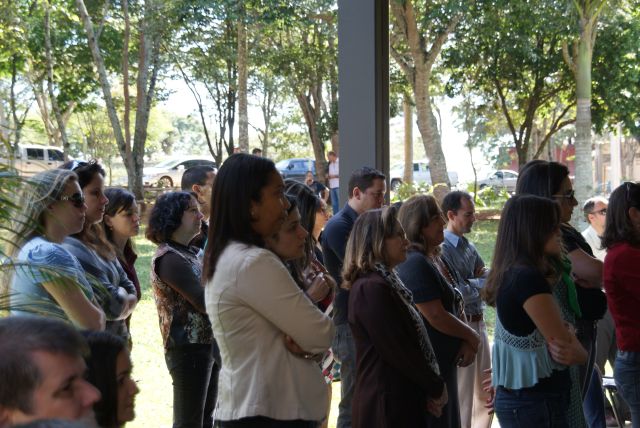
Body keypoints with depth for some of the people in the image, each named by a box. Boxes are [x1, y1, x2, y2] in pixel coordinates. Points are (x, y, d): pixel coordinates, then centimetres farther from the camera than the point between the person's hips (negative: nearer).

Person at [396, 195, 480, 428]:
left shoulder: (438, 258, 11)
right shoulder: (414, 263, -20)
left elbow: (456, 304, 12)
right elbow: (436, 316, -23)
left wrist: (467, 342, -4)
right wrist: (472, 337, -8)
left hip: (445, 358, 9)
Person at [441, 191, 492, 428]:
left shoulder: (468, 246, 12)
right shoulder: (442, 248, -15)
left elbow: (485, 275, 9)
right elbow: (460, 292, -20)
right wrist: (482, 281, -4)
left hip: (478, 323, 9)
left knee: (486, 390, 16)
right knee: (462, 394, -2)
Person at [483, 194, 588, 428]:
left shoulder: (511, 275, 8)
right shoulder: (529, 279, -20)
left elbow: (558, 330, 12)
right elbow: (568, 349, -14)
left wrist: (566, 332, -8)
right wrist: (581, 353, 6)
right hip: (537, 401, -9)